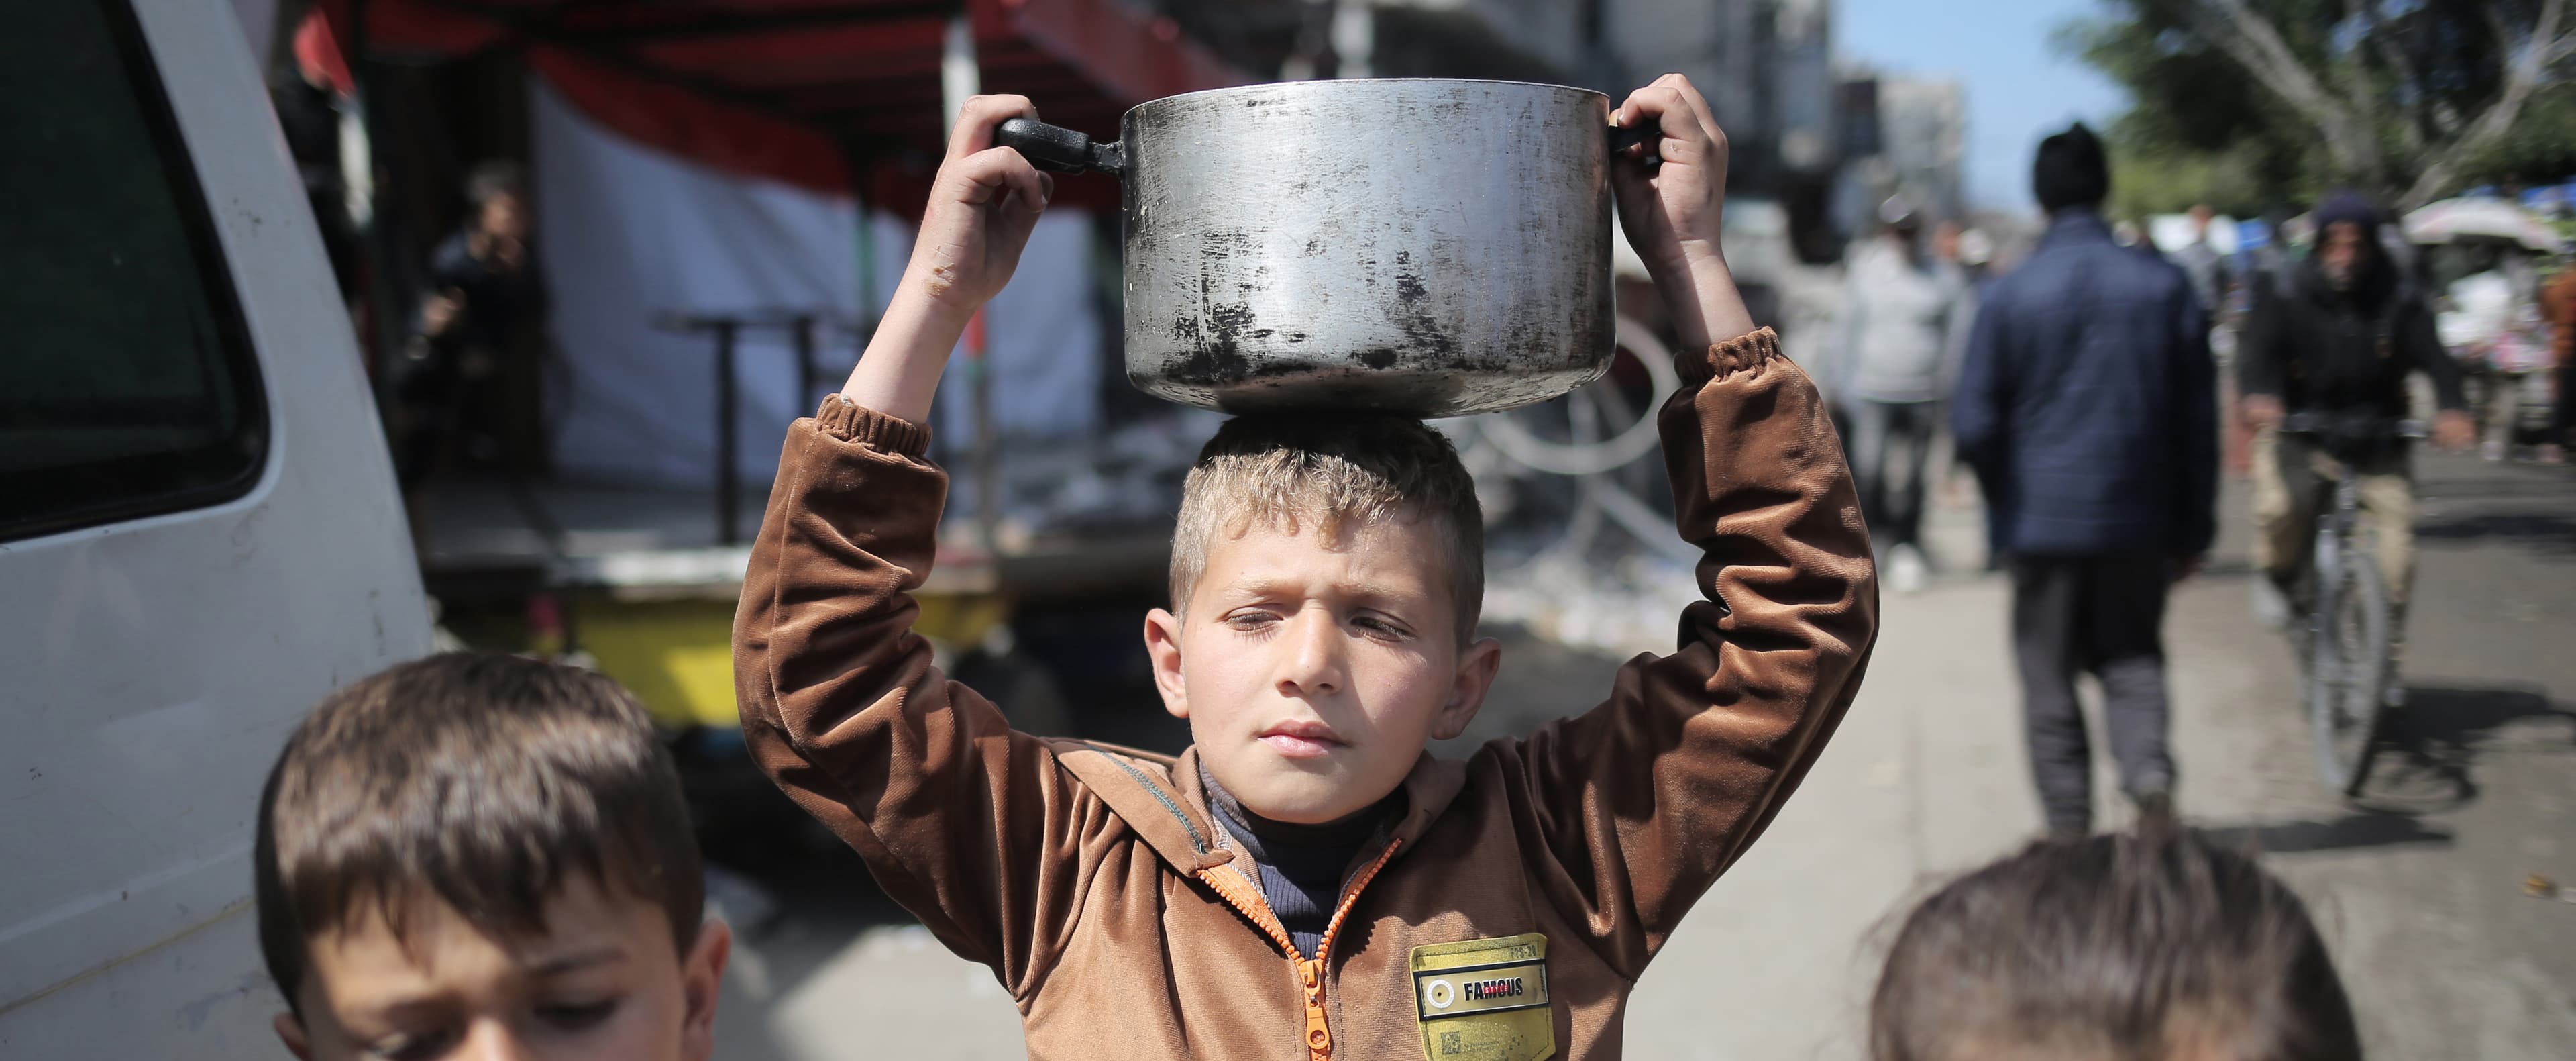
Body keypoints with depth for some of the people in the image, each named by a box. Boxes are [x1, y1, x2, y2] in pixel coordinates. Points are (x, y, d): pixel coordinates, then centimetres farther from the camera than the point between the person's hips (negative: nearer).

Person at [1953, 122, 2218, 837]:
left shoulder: (2009, 296, -8)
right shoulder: (2164, 286, -1)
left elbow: (1975, 426, -7)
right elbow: (2199, 419, 2)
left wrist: (2004, 516, 10)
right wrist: (2193, 529, 9)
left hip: (2043, 519, -2)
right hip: (2139, 518, 2)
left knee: (2051, 680, 9)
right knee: (2131, 657, 17)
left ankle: (2070, 827, 10)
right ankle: (2149, 767, -7)